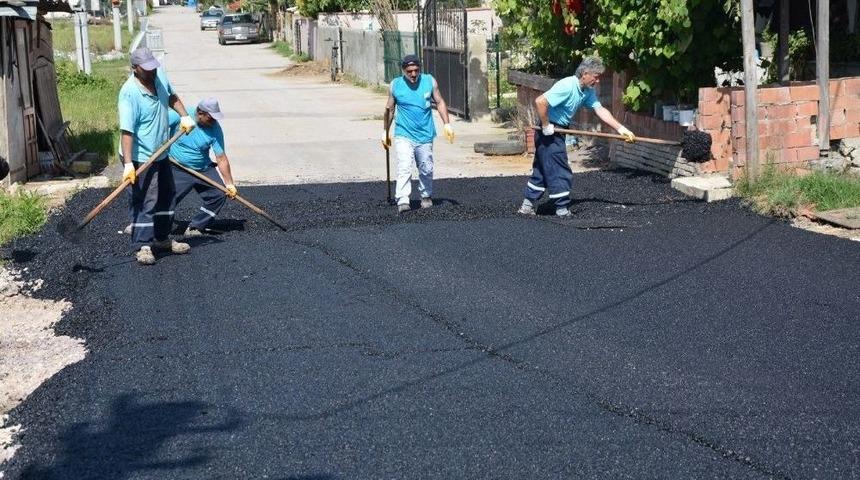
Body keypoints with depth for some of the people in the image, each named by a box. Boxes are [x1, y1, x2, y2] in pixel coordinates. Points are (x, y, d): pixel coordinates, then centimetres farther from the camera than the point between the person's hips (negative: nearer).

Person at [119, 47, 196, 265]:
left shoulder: (160, 77, -2)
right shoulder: (129, 93, -25)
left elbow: (172, 97, 21)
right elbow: (126, 131, -28)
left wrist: (184, 116, 6)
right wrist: (128, 163, -33)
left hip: (161, 154, 9)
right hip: (141, 158, -9)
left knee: (165, 197, 19)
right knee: (145, 203, -6)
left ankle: (162, 239, 33)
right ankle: (142, 246, 4)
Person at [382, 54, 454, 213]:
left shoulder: (429, 81, 0)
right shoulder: (395, 85, -1)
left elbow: (440, 102, 7)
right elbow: (389, 109, 9)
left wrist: (446, 124, -2)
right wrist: (385, 132, 11)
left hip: (425, 135, 2)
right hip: (404, 135, -2)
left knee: (426, 169, 10)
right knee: (404, 168, -16)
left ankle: (426, 196, 31)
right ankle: (402, 201, -22)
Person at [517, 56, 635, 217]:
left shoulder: (588, 91, 3)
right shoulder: (567, 86, -25)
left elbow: (600, 110, 4)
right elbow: (540, 101, -31)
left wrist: (621, 129, -2)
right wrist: (545, 126, -23)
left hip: (556, 132, 9)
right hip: (549, 132, -9)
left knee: (542, 170, 16)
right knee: (560, 172, -2)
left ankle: (527, 205, 24)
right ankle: (562, 210, 8)